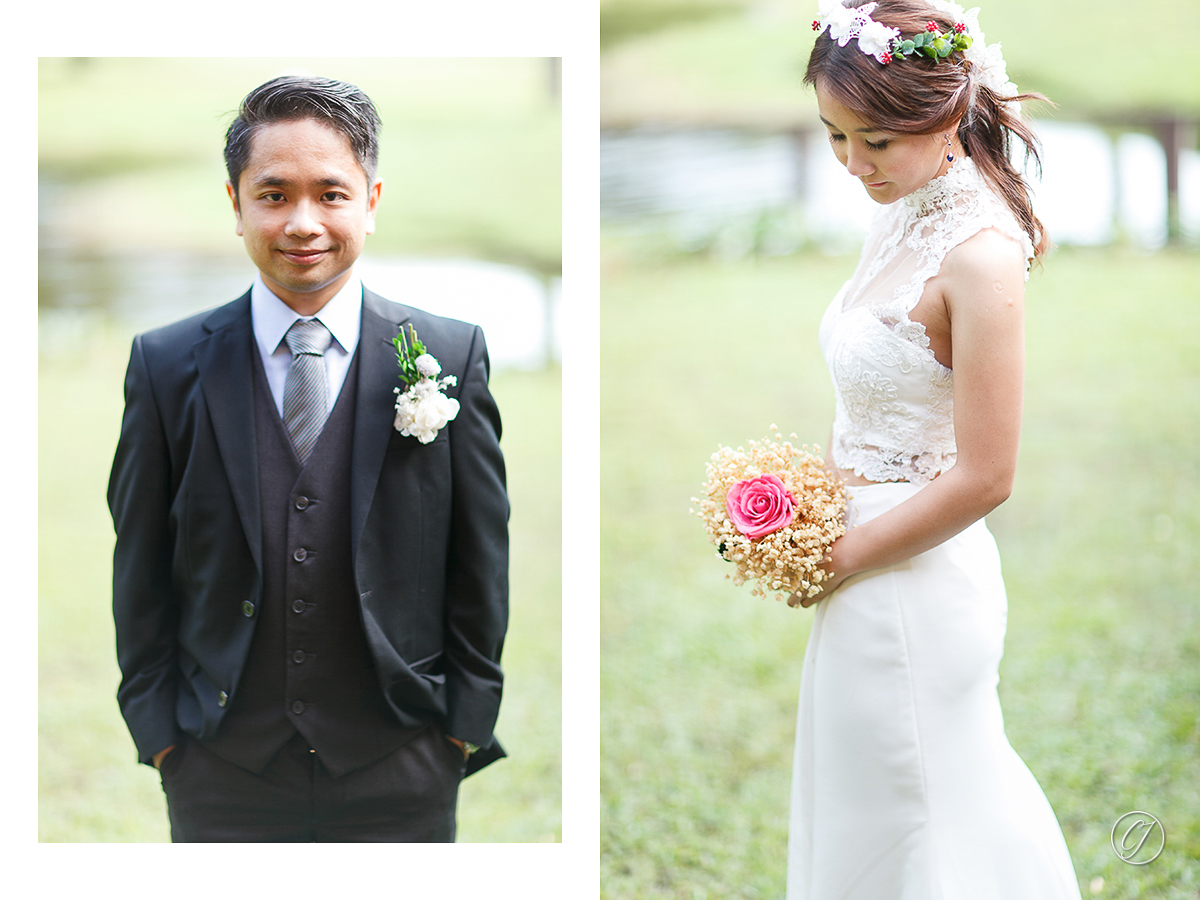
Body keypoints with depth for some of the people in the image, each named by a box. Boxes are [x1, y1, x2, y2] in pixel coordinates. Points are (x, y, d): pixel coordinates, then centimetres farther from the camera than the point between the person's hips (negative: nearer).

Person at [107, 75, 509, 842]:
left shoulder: (451, 357, -1)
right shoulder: (168, 367, 0)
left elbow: (482, 566, 2)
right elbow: (141, 571, 4)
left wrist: (464, 728, 1)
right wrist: (159, 730, 0)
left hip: (400, 777, 0)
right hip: (222, 777, 0)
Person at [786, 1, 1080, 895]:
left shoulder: (980, 255, -22)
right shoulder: (903, 214, 3)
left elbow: (984, 476, -22)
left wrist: (842, 556, -14)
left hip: (914, 582, -8)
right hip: (865, 557, 8)